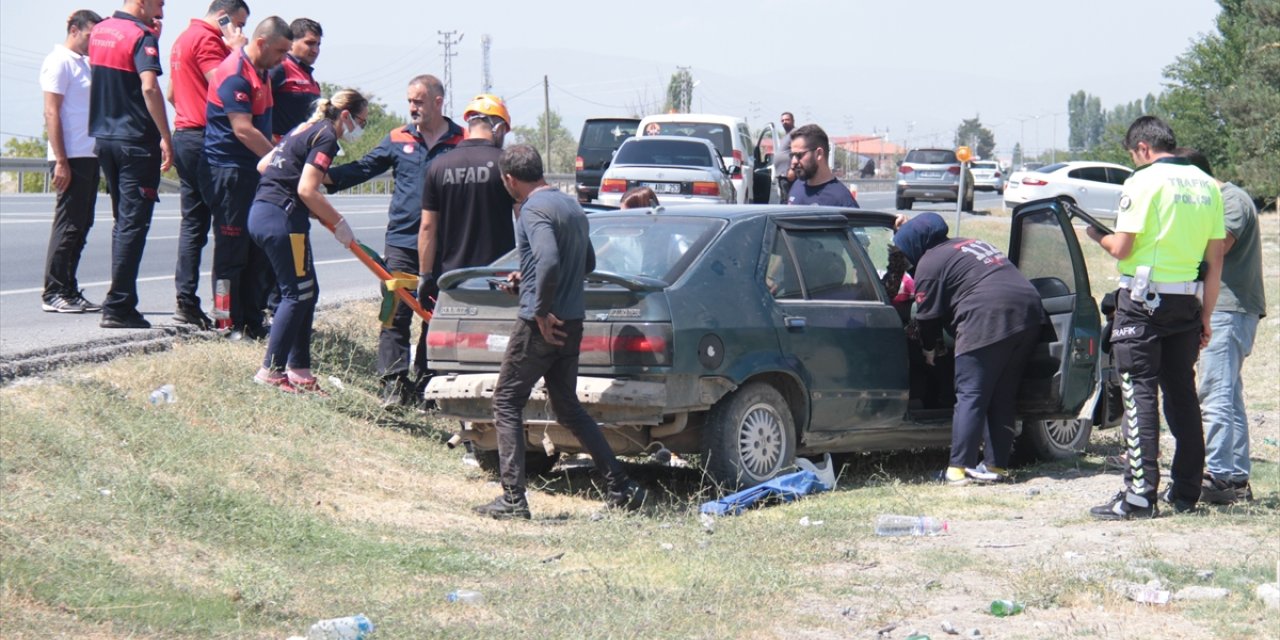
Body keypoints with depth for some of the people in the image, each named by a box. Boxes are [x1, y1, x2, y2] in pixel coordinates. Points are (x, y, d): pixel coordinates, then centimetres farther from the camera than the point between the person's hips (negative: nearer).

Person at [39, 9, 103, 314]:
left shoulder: (85, 63, 18)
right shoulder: (59, 62, -8)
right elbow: (51, 113, -15)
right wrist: (61, 161, -18)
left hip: (89, 157, 9)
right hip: (71, 158, -9)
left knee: (80, 226, 10)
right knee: (67, 226, -7)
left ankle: (69, 291, 15)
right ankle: (53, 294, -3)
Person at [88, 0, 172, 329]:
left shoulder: (100, 31, 11)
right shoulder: (141, 36, -14)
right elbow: (149, 86, -26)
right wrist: (166, 138, -25)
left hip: (104, 138, 8)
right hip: (136, 142, -8)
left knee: (123, 222, 17)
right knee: (133, 224, -5)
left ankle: (122, 300, 18)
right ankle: (118, 307, -8)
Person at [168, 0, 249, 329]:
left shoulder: (184, 38, 20)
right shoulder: (207, 39, -11)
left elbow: (172, 94, 27)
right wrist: (236, 49, -13)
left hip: (183, 135, 10)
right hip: (204, 139, -10)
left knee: (193, 221, 9)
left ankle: (186, 301, 6)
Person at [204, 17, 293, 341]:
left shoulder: (261, 72, 15)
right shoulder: (234, 73, -16)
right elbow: (243, 130, -22)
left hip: (254, 170, 10)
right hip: (230, 170, -10)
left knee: (258, 250, 10)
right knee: (232, 250, -4)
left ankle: (253, 322, 15)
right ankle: (231, 325, 0)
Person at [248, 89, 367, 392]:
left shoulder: (305, 130, 19)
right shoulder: (326, 137, -10)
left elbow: (263, 164, 23)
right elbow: (307, 191, -19)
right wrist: (339, 223, -9)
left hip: (261, 212, 10)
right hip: (283, 219, -10)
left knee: (306, 292, 13)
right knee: (298, 294, -3)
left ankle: (298, 370, 14)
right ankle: (271, 370, -2)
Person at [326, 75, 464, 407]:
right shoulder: (398, 139, 9)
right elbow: (364, 167, 7)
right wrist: (328, 176, -8)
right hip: (401, 243, 1)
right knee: (396, 316, -4)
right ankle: (394, 384, -4)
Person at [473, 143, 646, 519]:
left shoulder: (534, 209, -14)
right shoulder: (571, 206, 15)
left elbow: (549, 260, -29)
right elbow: (587, 264, 26)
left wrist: (542, 311, -20)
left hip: (540, 325, -9)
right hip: (571, 324, 9)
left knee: (506, 403, 0)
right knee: (568, 407, 17)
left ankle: (513, 499, -5)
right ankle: (621, 489, 14)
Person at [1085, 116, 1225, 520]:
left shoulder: (1145, 181, -10)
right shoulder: (1206, 185, 9)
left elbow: (1121, 248, -14)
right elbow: (1215, 260, 10)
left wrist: (1097, 236, 8)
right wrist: (1206, 316, 16)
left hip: (1143, 301, -6)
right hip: (1186, 302, 6)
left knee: (1140, 395, -5)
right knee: (1182, 393, 13)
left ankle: (1140, 495, -9)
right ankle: (1186, 492, 17)